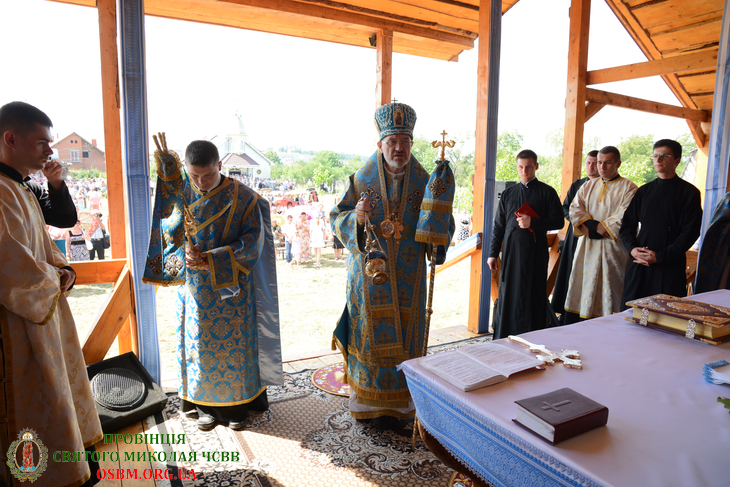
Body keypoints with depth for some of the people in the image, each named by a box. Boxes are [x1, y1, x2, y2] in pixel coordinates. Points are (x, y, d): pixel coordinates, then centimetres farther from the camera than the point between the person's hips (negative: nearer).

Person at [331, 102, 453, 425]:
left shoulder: (423, 182, 2)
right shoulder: (362, 179, -1)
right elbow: (337, 219, -2)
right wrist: (356, 218, -23)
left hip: (407, 277, 1)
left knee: (403, 337, 8)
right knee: (371, 334, 7)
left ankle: (396, 403, 24)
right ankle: (367, 400, 25)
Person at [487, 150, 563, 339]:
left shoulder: (547, 192, 5)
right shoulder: (508, 193, 15)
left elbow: (558, 221, 1)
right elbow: (499, 226, 14)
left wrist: (533, 223, -14)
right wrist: (493, 253, 8)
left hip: (535, 252, -3)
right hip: (511, 251, 3)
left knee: (532, 294, -1)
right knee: (508, 294, 4)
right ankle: (504, 341, 13)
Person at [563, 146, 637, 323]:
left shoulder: (628, 188, 0)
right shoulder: (588, 186, 15)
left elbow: (623, 219, -12)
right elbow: (575, 209, 3)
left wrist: (598, 228, -12)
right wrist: (589, 226, -12)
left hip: (611, 249, -4)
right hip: (586, 249, 5)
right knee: (580, 290, 5)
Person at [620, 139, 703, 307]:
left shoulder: (689, 192, 2)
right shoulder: (644, 191, 14)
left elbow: (690, 232, -5)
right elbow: (627, 225, 12)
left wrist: (660, 256, -13)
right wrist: (632, 248, -7)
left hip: (670, 267, -3)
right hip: (639, 263, 4)